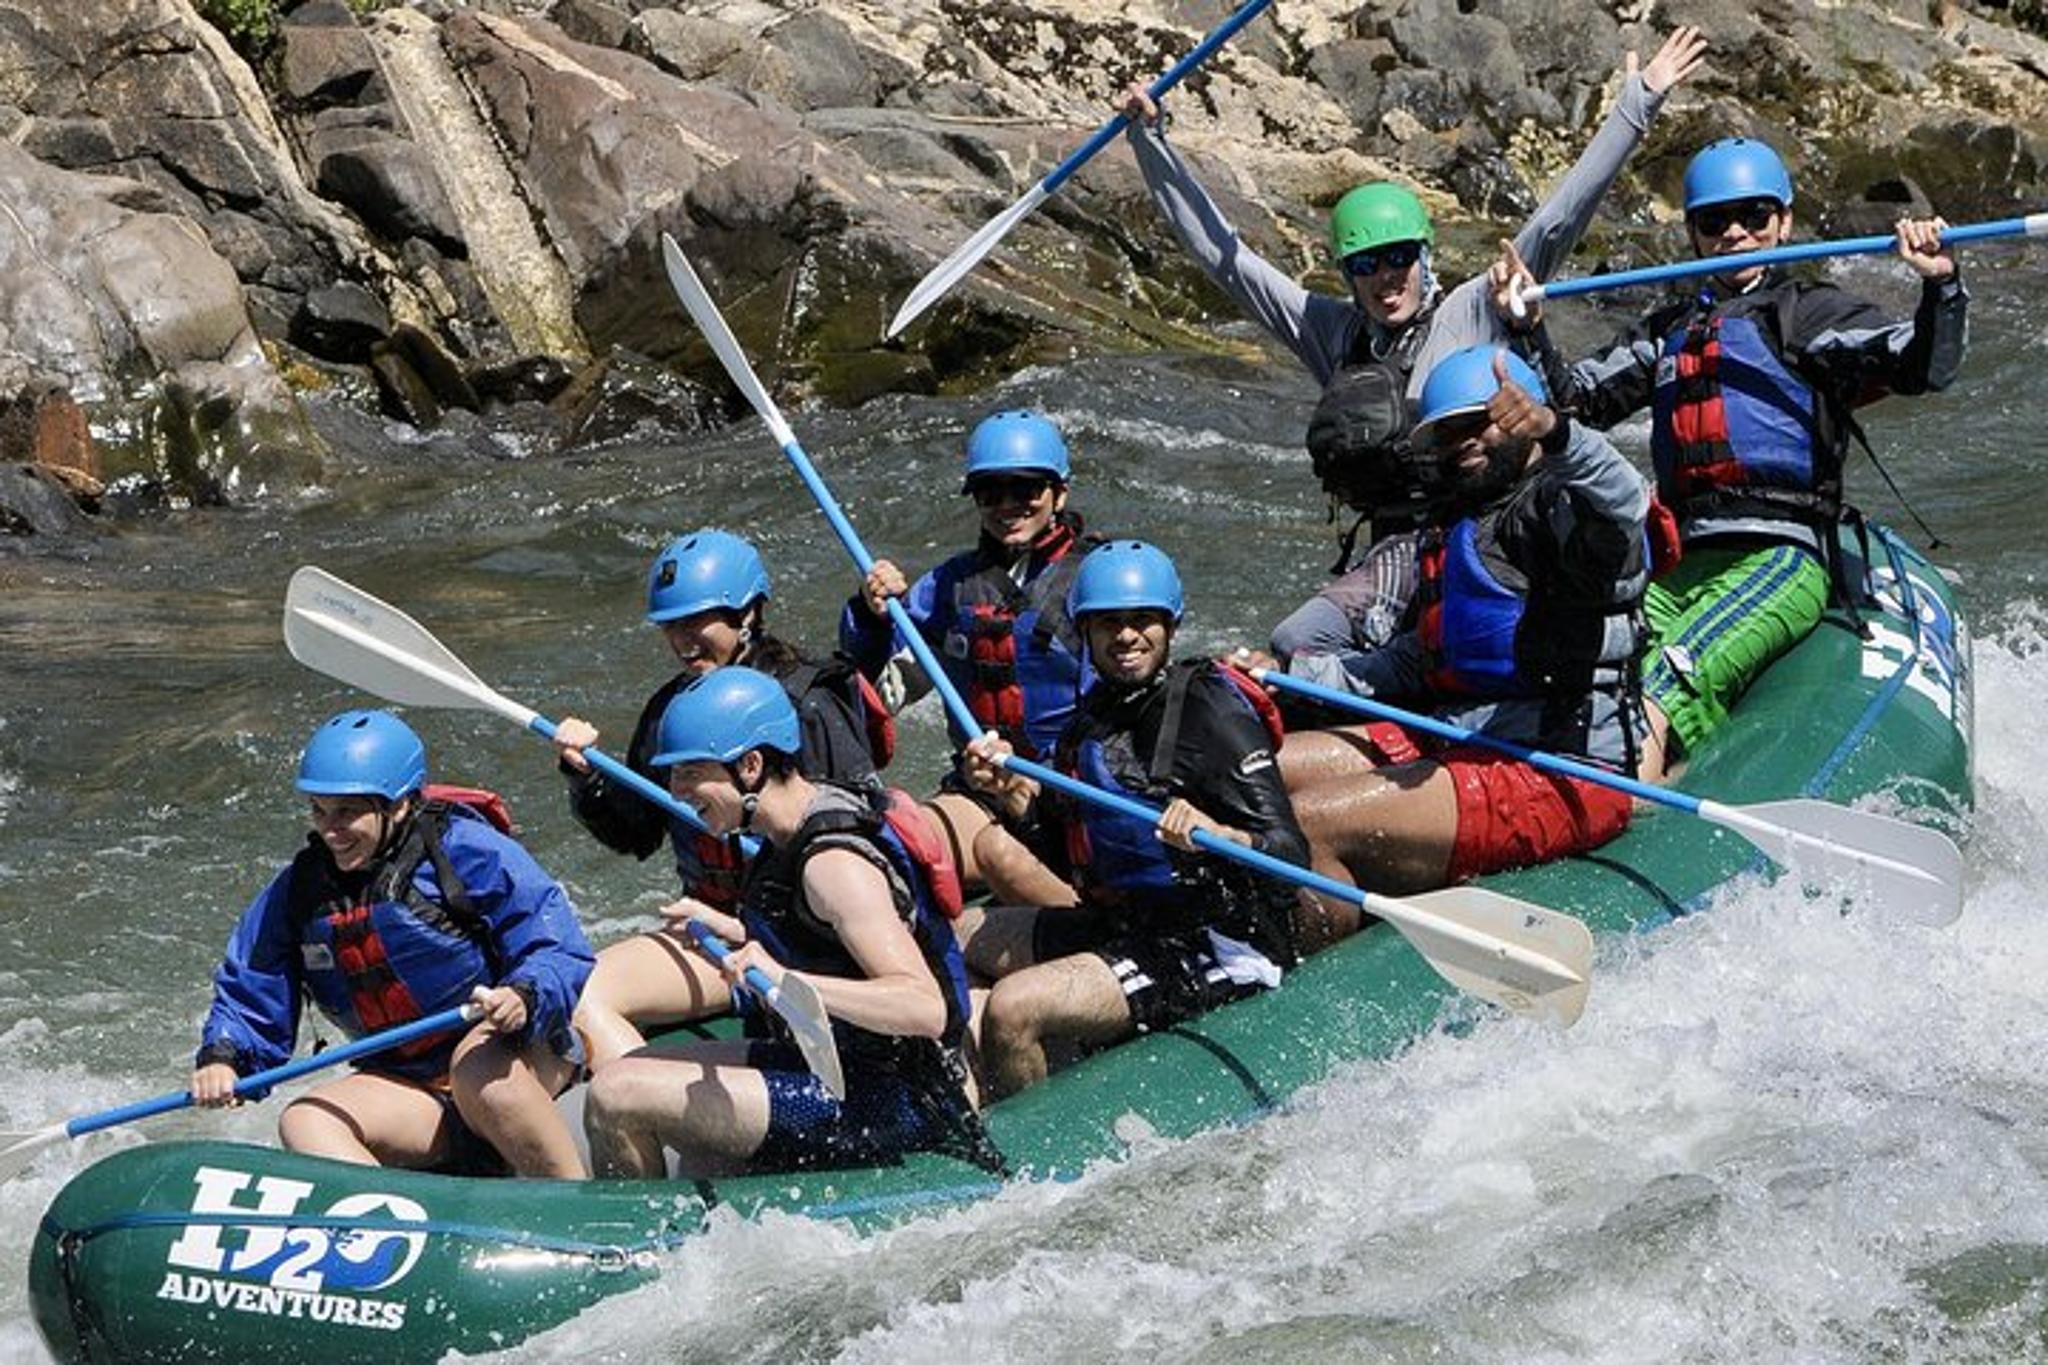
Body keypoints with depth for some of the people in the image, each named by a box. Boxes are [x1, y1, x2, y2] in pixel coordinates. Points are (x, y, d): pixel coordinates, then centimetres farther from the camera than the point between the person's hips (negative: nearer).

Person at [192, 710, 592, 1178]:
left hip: (524, 1052, -5)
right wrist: (221, 1058, -11)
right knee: (303, 1124, -19)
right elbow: (249, 995, 10)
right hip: (413, 1085, 5)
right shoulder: (298, 891, 6)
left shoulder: (470, 851, -11)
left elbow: (561, 952, -14)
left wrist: (524, 996, -35)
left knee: (477, 1069, -38)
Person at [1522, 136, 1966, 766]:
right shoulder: (1669, 330, 25)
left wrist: (1940, 286, -22)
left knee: (1678, 680, -32)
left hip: (1783, 558, -6)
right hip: (1683, 569, 6)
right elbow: (1574, 398, 23)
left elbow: (1925, 369, -5)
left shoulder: (1808, 313, 8)